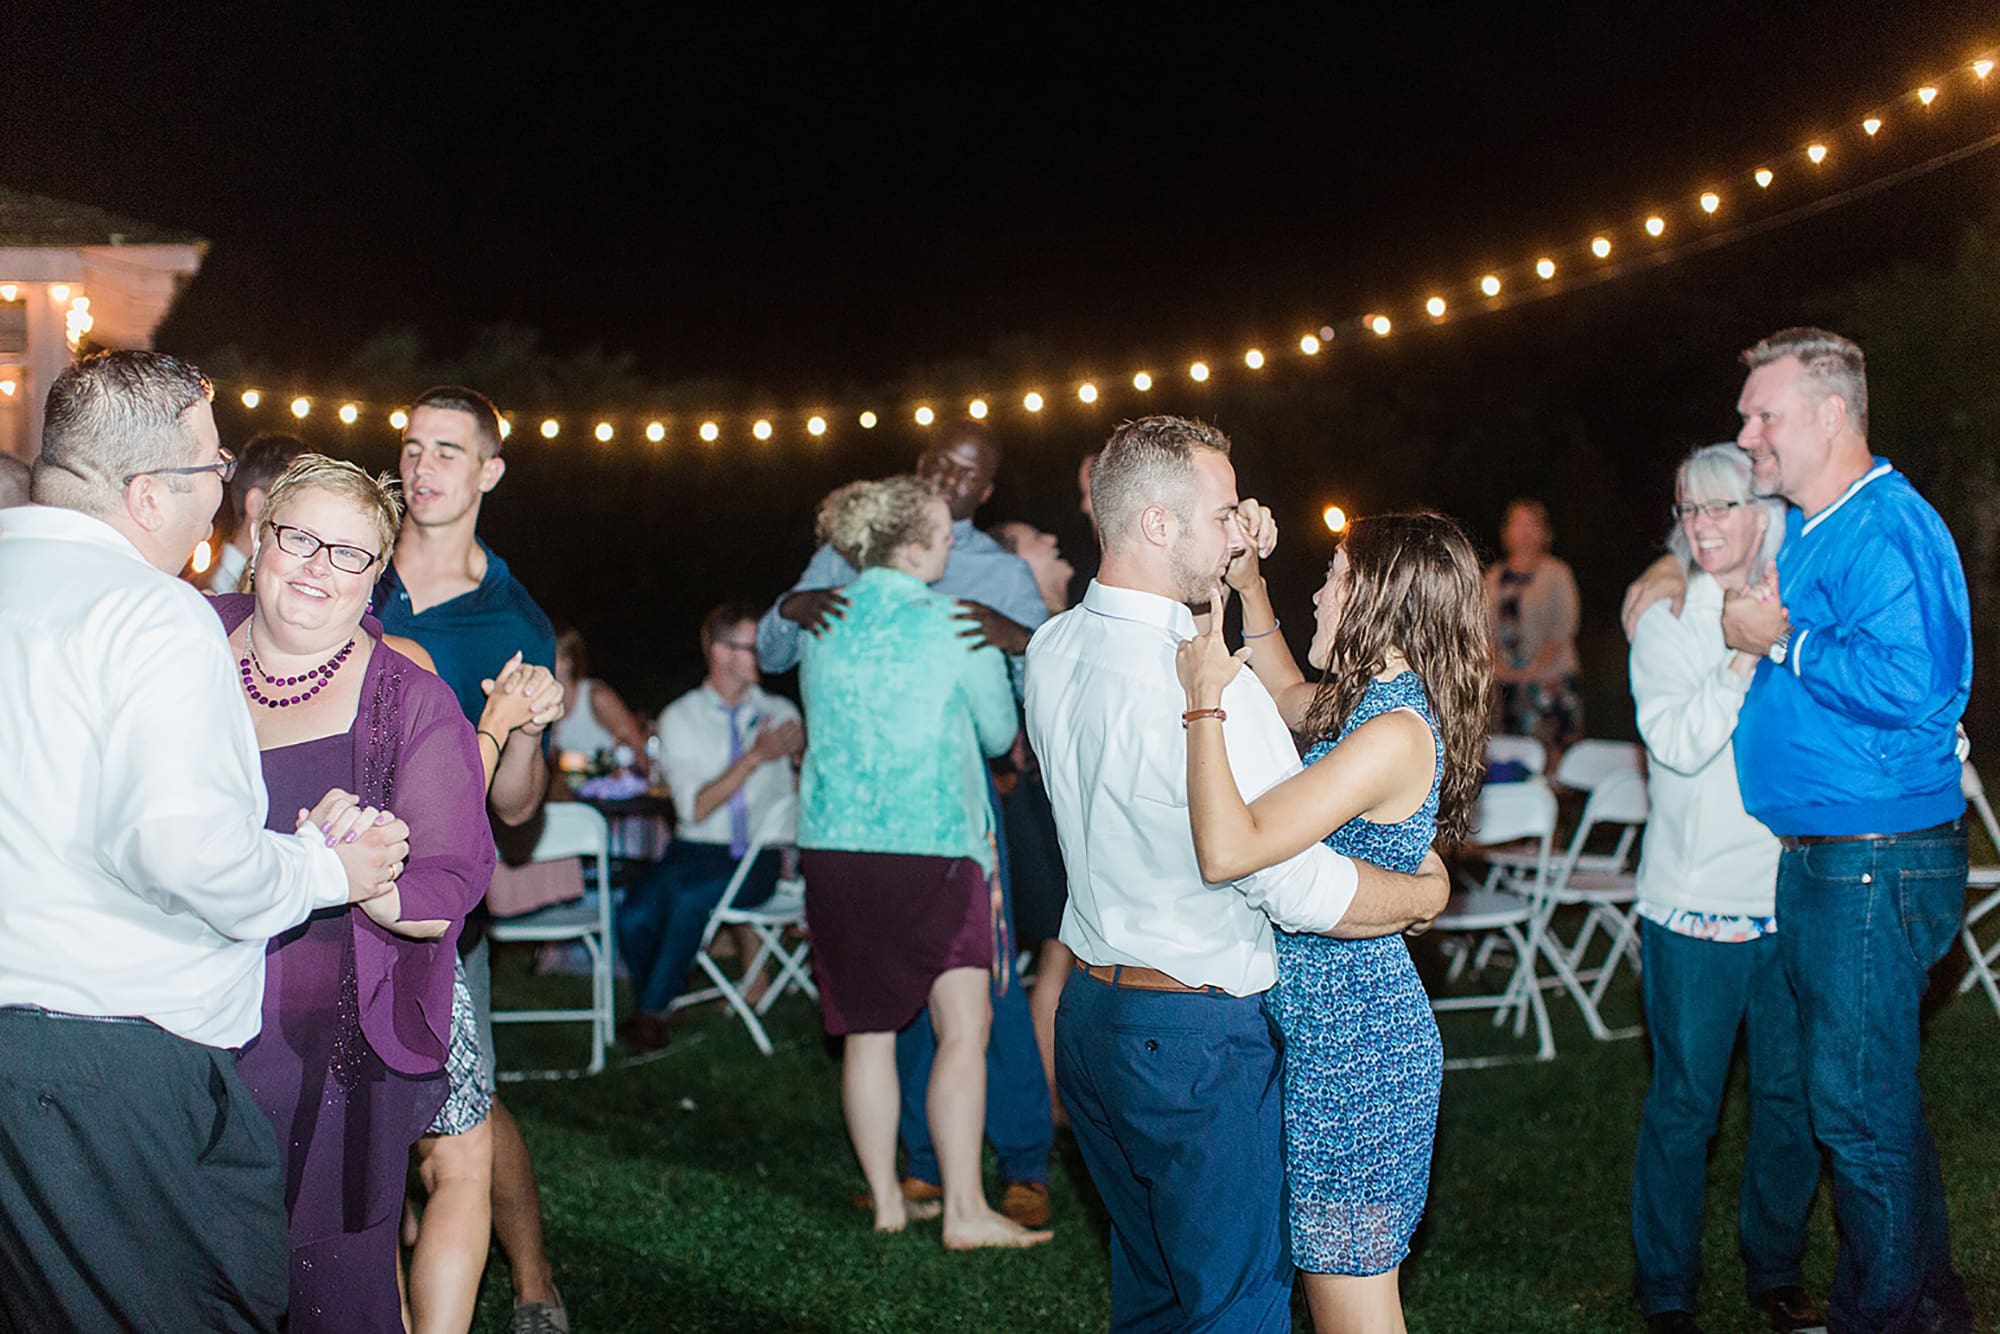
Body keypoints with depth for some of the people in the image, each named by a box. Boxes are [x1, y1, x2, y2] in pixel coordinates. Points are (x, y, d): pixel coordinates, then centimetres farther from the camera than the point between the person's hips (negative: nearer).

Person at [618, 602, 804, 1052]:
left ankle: (653, 1013, -14)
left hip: (763, 858, -1)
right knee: (635, 918, -27)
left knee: (689, 896, -32)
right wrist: (754, 757, -14)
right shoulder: (680, 719, 6)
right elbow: (695, 809, -5)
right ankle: (651, 1008, 2)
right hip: (698, 849, 1)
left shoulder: (780, 712, 12)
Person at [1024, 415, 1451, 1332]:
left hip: (1091, 1012, 9)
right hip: (1198, 1037, -8)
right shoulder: (1204, 686, -25)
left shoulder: (1052, 651, 1)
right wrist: (1425, 894, -6)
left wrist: (1235, 568, 17)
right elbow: (1302, 889, -23)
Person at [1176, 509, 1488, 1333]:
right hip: (1328, 1027, 10)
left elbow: (1226, 849, -32)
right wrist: (1249, 582, 19)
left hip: (1352, 1044, -10)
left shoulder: (1396, 733, -23)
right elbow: (1285, 693, 31)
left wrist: (1205, 700, -24)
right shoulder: (1381, 702, 6)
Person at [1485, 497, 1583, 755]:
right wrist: (1496, 666, -4)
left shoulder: (1556, 574, 1)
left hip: (1549, 679, -4)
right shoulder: (1495, 577, 14)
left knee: (1549, 755, -10)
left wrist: (1532, 671, -13)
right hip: (1504, 683, 4)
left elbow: (1563, 631, -5)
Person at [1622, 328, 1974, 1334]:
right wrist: (1679, 567, 16)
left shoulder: (1887, 529, -17)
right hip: (1821, 860, 10)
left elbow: (1910, 681, -30)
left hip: (1876, 863, -10)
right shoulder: (1804, 527, 13)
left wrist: (1782, 641, -18)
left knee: (1858, 1105, -4)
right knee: (1872, 1096, 17)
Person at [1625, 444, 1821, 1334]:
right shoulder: (1666, 620, 0)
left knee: (1793, 1093, 9)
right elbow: (1675, 741, -13)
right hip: (1696, 900, -3)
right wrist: (1746, 656, -22)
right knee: (1685, 1103, 1)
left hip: (1792, 896, 3)